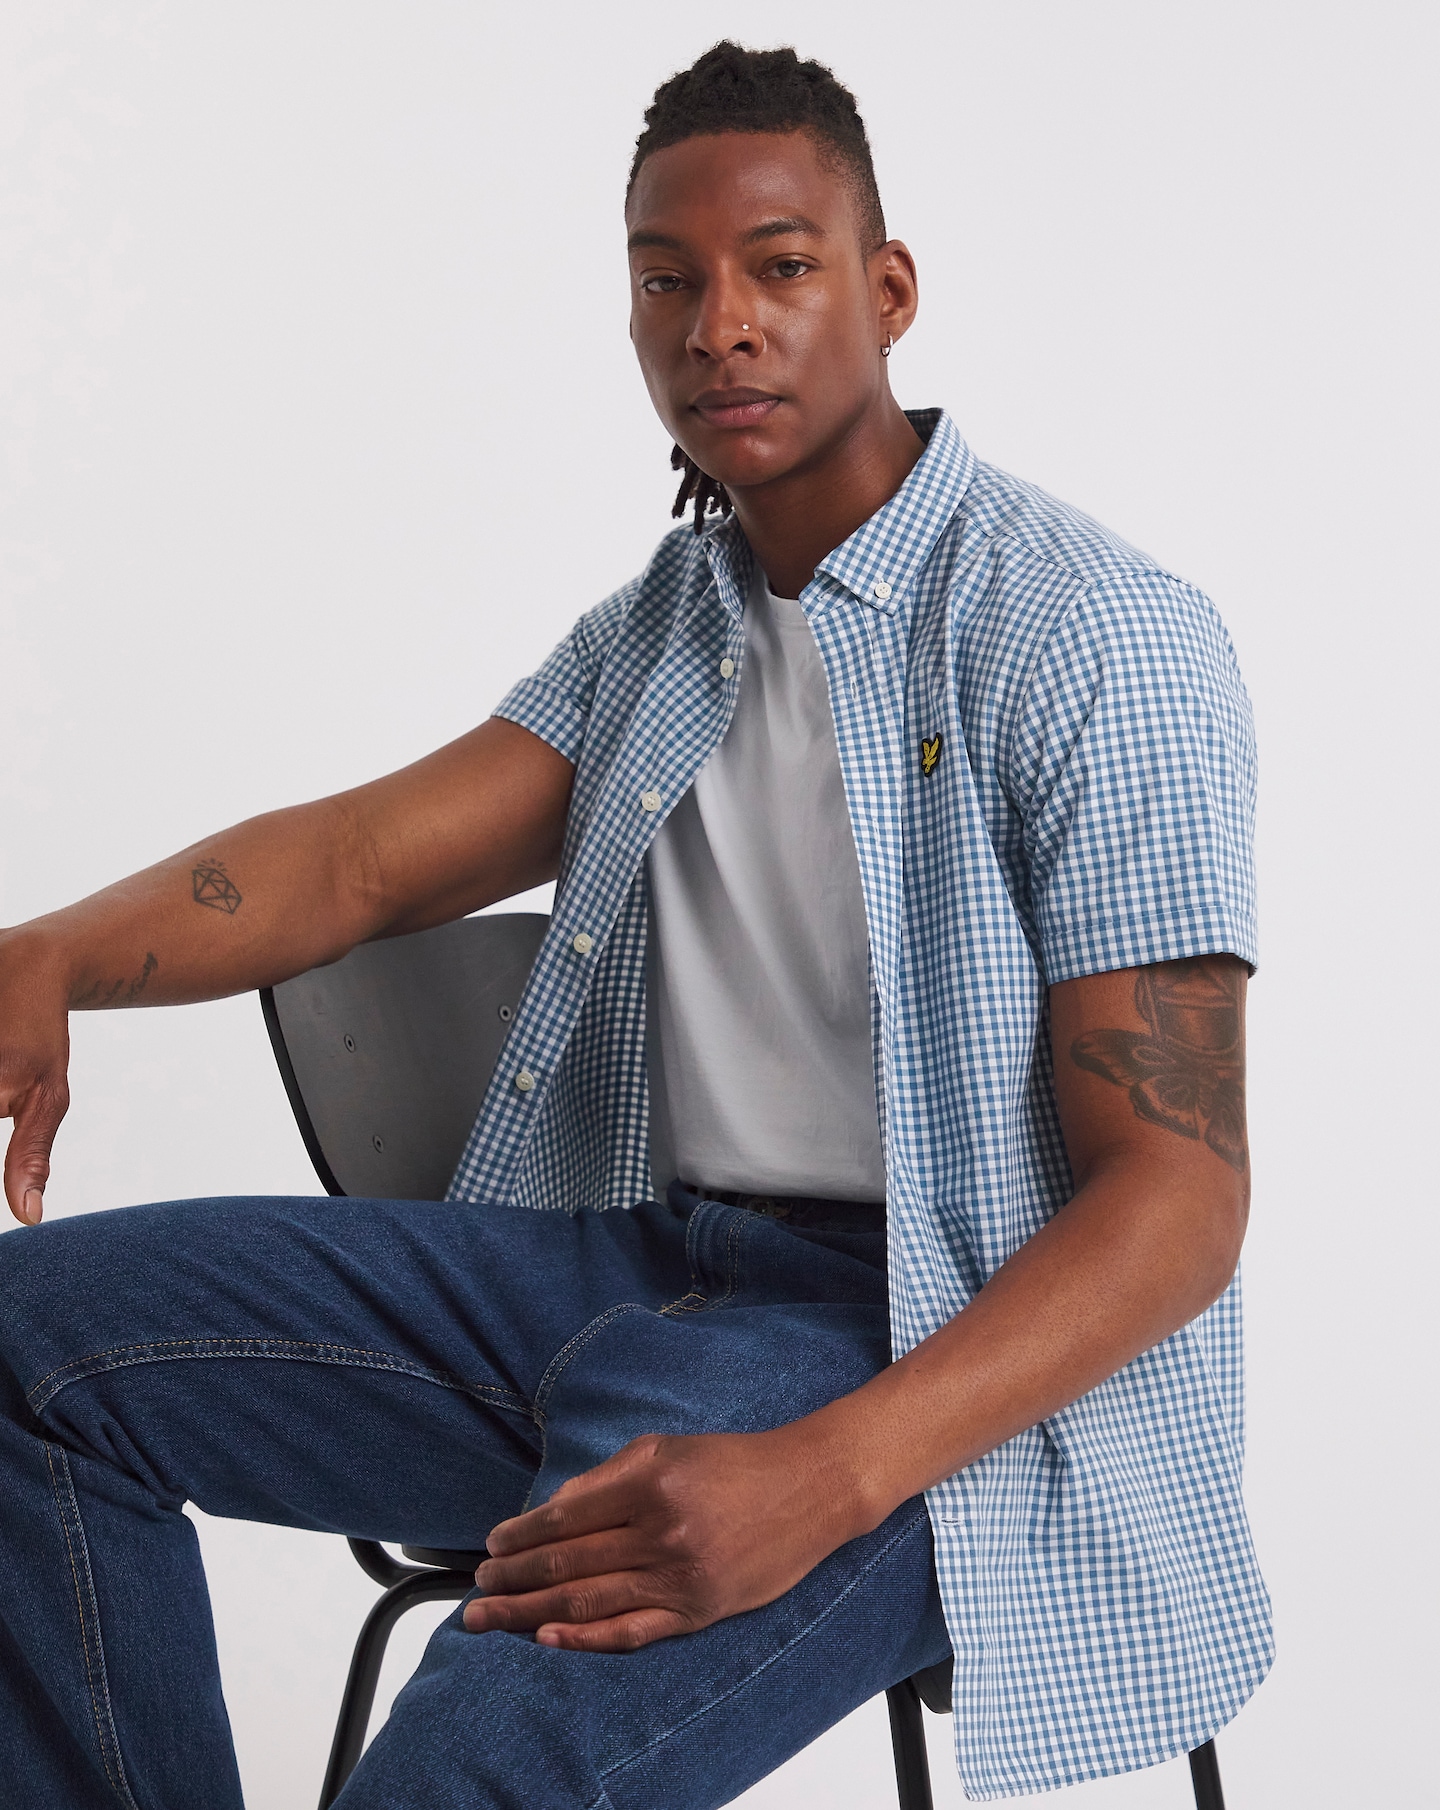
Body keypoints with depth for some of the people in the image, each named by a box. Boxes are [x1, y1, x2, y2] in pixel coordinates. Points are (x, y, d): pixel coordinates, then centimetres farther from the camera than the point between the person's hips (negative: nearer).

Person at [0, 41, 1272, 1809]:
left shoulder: (1102, 643, -9)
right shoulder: (656, 630, 16)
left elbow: (1179, 1190, -14)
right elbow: (369, 852, 4)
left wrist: (827, 1471, -30)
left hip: (950, 1348, -7)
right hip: (639, 1260, 7)